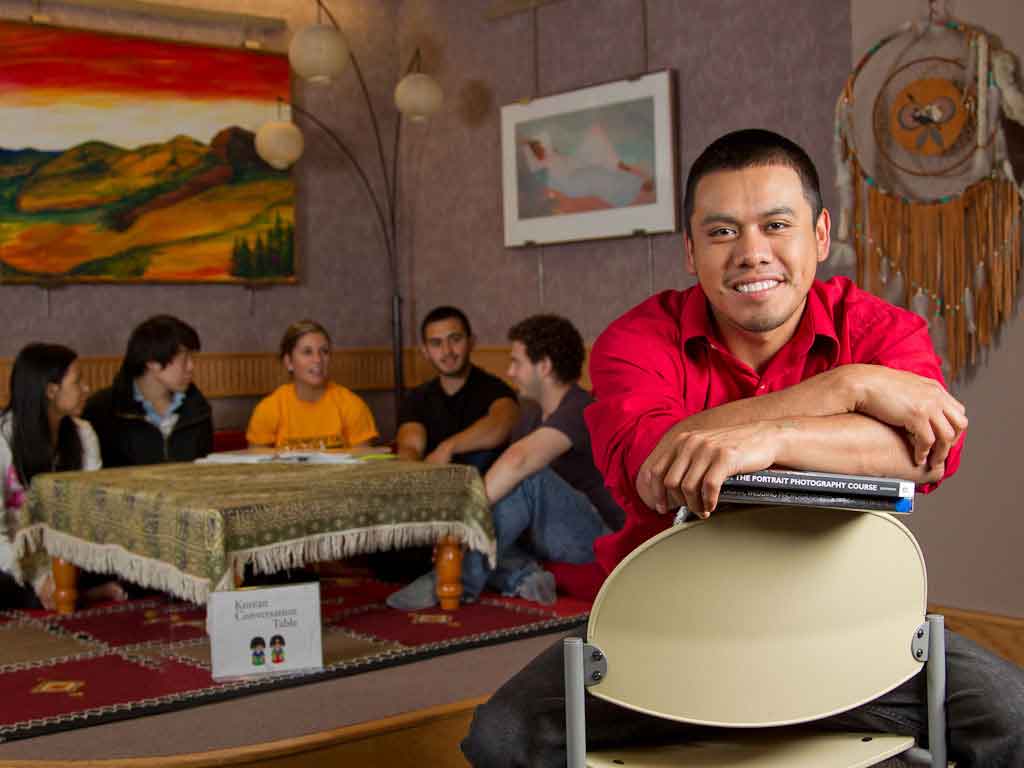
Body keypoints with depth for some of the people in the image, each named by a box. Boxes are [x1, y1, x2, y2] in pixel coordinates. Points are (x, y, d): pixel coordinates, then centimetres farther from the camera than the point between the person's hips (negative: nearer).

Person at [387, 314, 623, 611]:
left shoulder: (580, 410, -19)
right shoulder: (534, 414, 12)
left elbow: (517, 461, -35)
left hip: (597, 539, -9)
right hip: (546, 535, 9)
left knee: (530, 477, -34)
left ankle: (459, 581, -29)